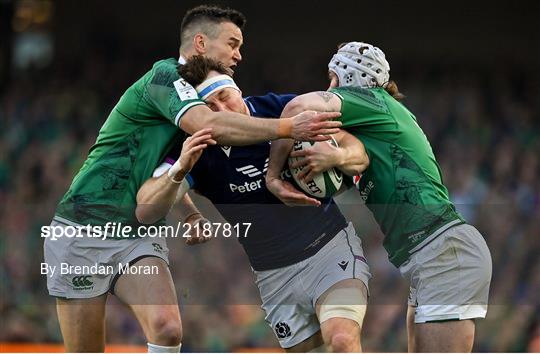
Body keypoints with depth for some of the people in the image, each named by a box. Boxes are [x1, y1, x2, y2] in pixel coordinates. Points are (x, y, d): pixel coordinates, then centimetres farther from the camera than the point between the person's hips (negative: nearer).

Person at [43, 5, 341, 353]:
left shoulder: (203, 96, 14)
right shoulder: (165, 75, -13)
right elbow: (208, 125, -34)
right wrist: (289, 128, -35)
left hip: (140, 234, 7)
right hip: (85, 229, -7)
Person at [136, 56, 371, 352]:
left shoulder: (284, 108, -10)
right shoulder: (198, 152, -10)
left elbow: (360, 155, -5)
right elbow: (145, 213, -22)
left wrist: (335, 156, -30)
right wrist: (178, 171, -40)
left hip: (331, 247, -2)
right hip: (275, 276, 2)